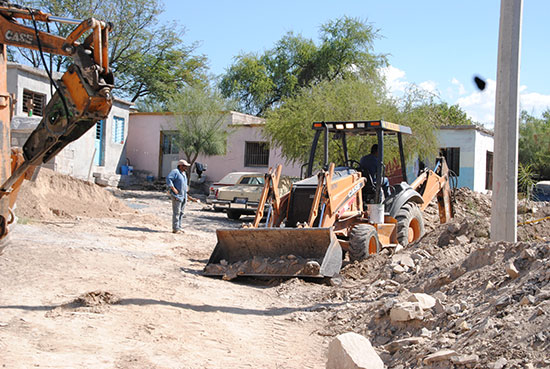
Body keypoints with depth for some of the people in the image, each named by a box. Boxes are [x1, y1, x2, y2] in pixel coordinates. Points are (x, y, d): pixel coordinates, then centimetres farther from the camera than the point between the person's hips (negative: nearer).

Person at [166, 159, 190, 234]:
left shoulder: (184, 173, 18)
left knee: (181, 213, 11)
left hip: (183, 196, 9)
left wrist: (186, 187, 17)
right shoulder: (175, 172, -10)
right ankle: (175, 229, -6)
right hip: (177, 195, -9)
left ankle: (179, 227, 18)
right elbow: (168, 179, -22)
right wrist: (173, 189, -23)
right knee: (176, 213, -8)